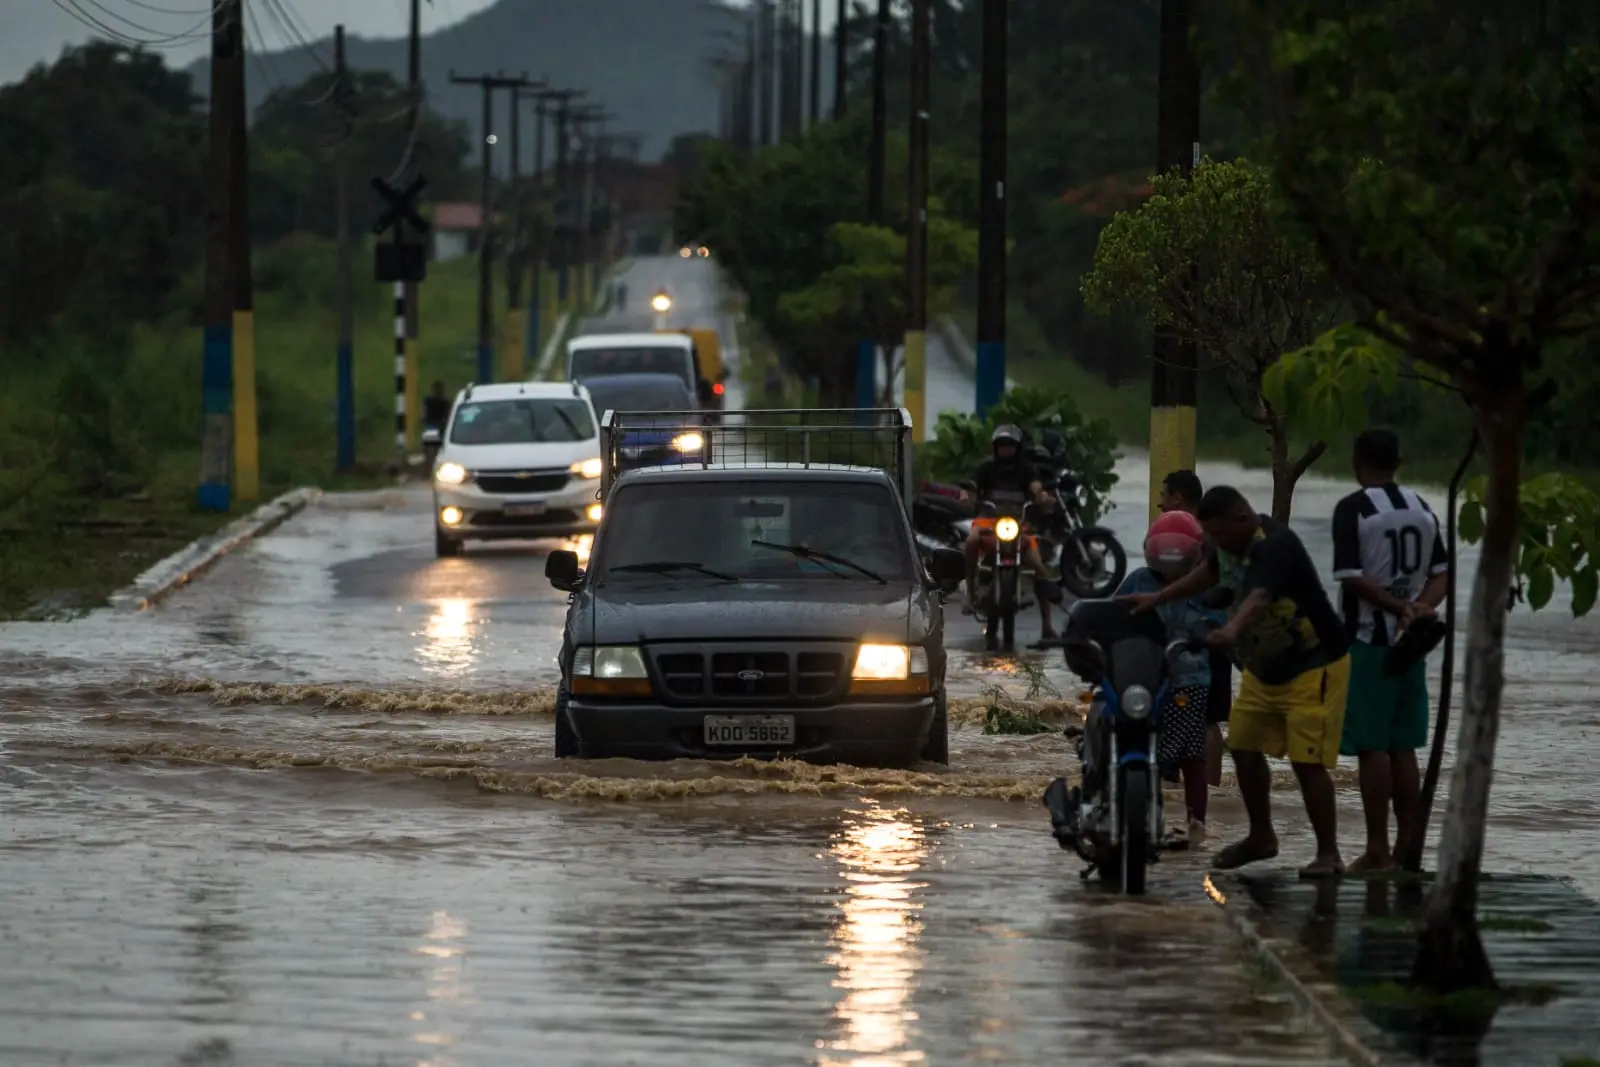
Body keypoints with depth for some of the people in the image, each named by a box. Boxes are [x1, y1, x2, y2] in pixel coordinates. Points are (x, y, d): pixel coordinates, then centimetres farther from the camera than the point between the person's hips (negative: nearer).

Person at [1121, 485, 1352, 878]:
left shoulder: (1275, 546, -27)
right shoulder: (1231, 542, 1)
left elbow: (1260, 597, -46)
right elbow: (1209, 574, 24)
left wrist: (1233, 630, -64)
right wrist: (1158, 598, 21)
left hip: (1312, 668, -10)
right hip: (1262, 669, 10)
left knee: (1308, 762, -12)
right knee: (1244, 747, 12)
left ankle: (1328, 854, -4)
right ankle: (1260, 837, 28)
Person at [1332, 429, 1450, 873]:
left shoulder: (1353, 509, -10)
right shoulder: (1422, 509, 9)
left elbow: (1352, 578, -17)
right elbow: (1442, 575, 7)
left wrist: (1401, 609, -13)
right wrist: (1418, 608, -9)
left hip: (1368, 641, -6)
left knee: (1372, 747, -3)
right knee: (1403, 748, 11)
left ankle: (1377, 849, -4)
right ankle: (1407, 848, 12)